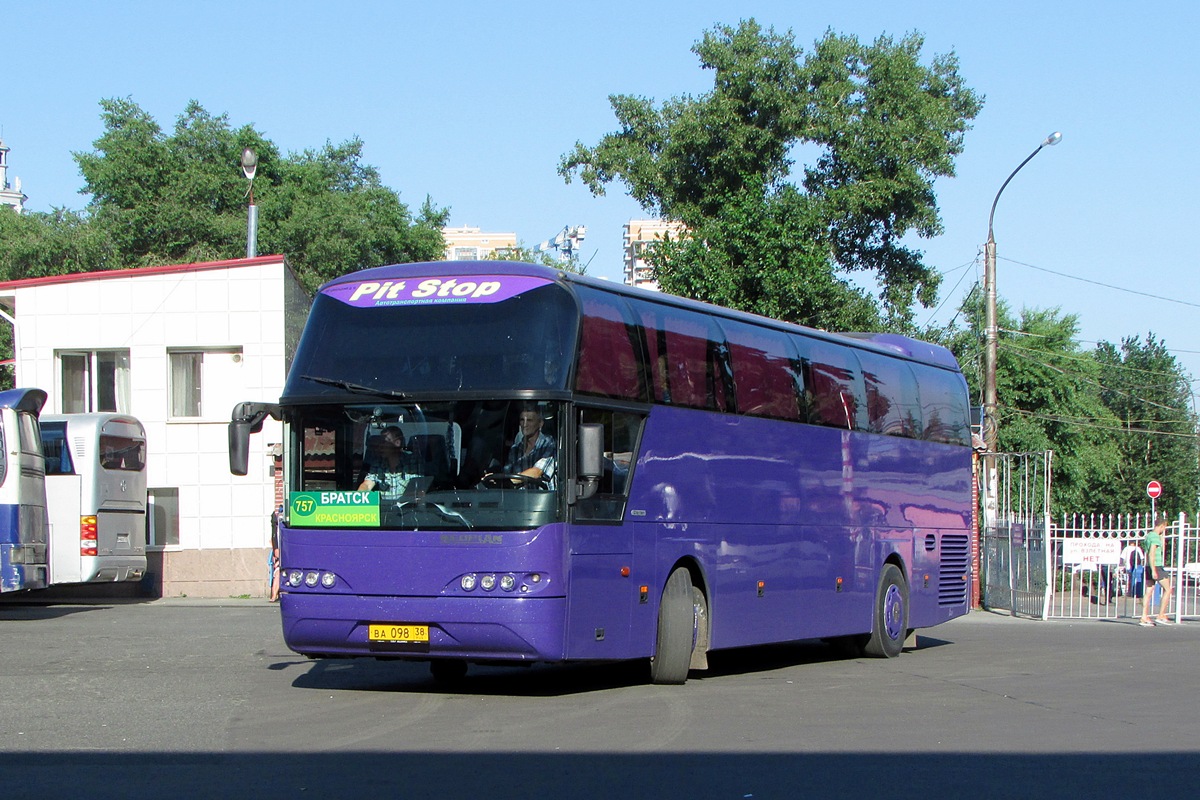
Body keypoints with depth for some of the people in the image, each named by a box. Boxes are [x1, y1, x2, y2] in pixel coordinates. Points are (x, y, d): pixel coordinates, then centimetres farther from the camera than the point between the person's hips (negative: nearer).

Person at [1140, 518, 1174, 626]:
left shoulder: (1148, 535, 16)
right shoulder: (1155, 537, -13)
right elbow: (1151, 554, -21)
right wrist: (1153, 570, -23)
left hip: (1149, 567, 9)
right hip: (1156, 567, -9)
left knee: (1148, 592, 6)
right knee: (1167, 589, 1)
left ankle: (1144, 618, 3)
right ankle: (1161, 616, -2)